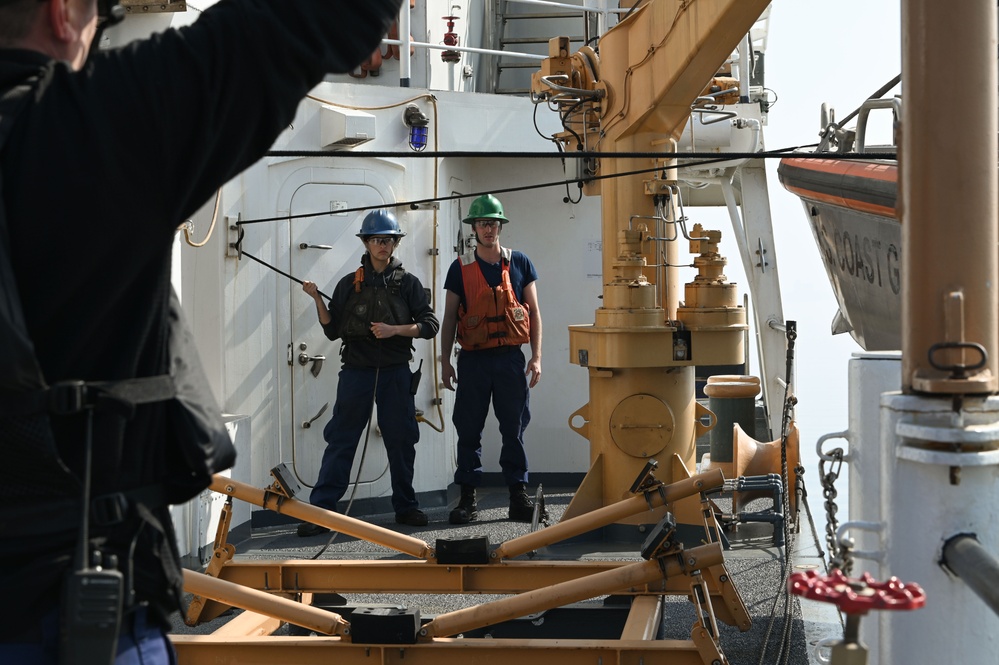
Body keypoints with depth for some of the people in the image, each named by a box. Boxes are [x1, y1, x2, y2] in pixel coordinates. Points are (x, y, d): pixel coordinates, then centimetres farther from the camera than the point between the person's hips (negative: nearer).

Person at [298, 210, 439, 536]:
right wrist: (317, 299, -5)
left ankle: (405, 506, 19)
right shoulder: (349, 284, 9)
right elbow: (333, 330, 7)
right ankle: (320, 510, -4)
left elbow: (430, 324, 1)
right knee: (340, 440, -4)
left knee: (401, 440, 6)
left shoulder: (407, 283, 7)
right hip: (356, 371, 0)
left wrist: (395, 330, -12)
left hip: (396, 372, 0)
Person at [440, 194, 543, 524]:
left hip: (510, 359, 0)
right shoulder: (460, 268, 5)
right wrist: (445, 360, 1)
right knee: (468, 430, 3)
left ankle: (519, 495, 11)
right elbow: (449, 317, 8)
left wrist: (536, 357, -1)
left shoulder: (519, 263, 5)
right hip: (473, 359, 0)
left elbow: (534, 312, 6)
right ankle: (467, 497, 10)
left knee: (514, 428, 4)